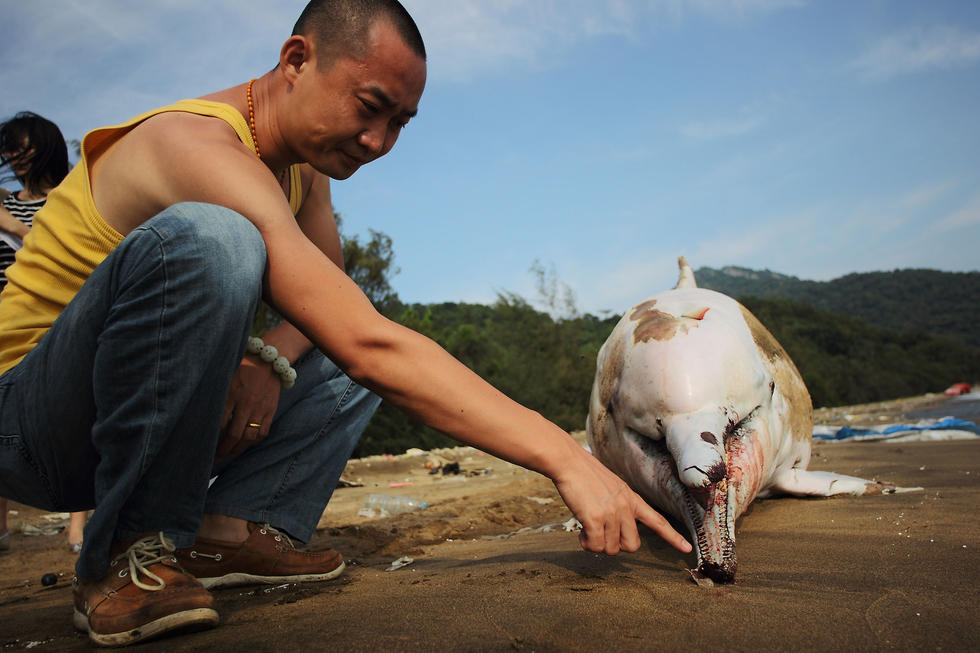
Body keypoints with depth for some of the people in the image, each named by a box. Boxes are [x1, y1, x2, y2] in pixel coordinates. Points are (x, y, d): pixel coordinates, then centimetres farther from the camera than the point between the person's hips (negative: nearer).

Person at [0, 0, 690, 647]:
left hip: (156, 419, 8)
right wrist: (565, 457, -35)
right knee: (204, 238, -35)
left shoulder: (305, 156, 3)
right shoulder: (202, 147, -26)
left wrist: (269, 360, -15)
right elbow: (369, 346, -36)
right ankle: (131, 554, -22)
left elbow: (335, 298, 9)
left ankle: (230, 531, -9)